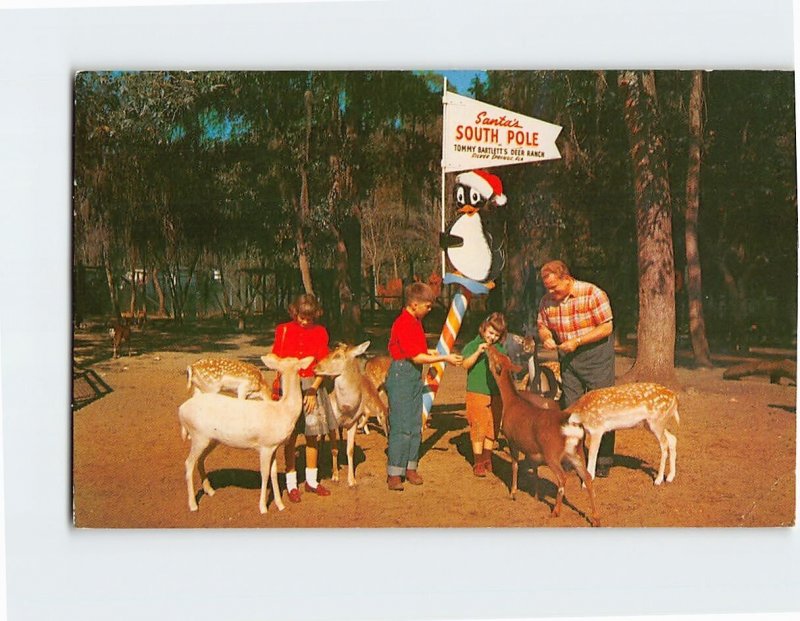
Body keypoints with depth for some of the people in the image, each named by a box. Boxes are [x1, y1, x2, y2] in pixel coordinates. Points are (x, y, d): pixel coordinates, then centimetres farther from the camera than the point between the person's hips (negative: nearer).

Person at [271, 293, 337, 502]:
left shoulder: (320, 332, 3)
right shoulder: (283, 330, 0)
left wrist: (313, 390, -9)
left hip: (313, 385, 2)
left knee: (313, 435, 7)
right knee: (290, 436, 1)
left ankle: (311, 480, 21)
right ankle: (291, 483, 11)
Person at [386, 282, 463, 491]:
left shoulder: (415, 321, 12)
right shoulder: (403, 324, -18)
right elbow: (417, 357, -19)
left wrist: (428, 352, 6)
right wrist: (444, 358, -14)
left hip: (415, 375, 10)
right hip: (401, 374, -9)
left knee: (415, 425, 11)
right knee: (401, 426, -7)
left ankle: (410, 467, 20)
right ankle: (394, 473, -1)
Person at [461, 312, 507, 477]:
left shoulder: (500, 349, 10)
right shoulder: (473, 345, -3)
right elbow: (465, 364, -13)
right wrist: (477, 352, -24)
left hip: (496, 394, 4)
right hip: (477, 393, -4)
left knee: (492, 427, 9)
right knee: (478, 427, -3)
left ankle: (487, 459, 21)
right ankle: (478, 462, 4)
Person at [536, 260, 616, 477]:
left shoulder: (592, 294, -17)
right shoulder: (547, 301, -1)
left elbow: (607, 327, -16)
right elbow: (542, 326, 11)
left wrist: (577, 341, -23)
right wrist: (546, 338, -12)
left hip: (597, 356, -5)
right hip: (568, 360, 5)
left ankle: (603, 461, 8)